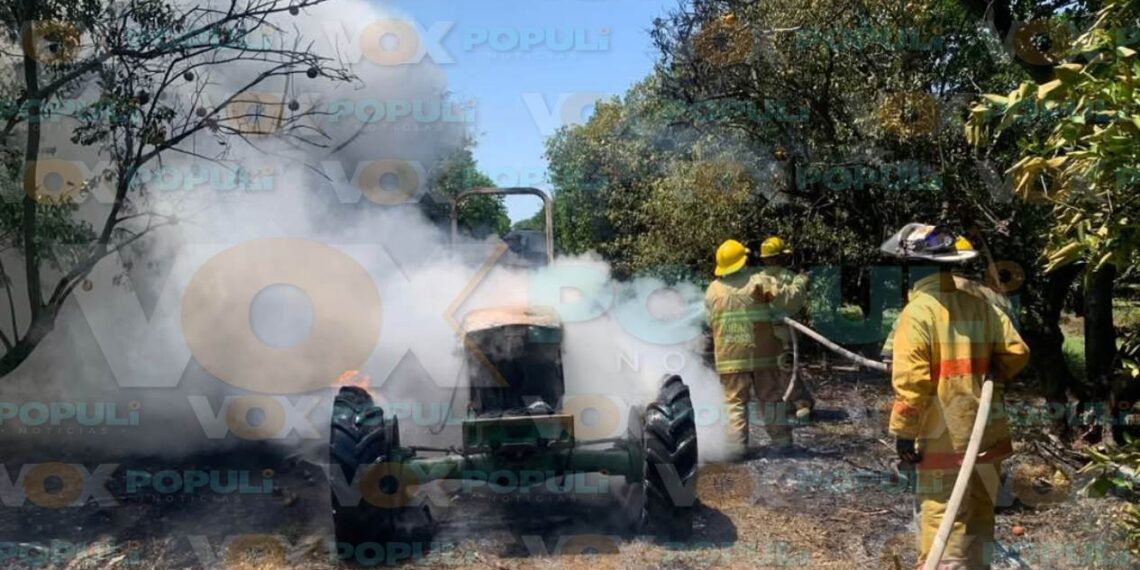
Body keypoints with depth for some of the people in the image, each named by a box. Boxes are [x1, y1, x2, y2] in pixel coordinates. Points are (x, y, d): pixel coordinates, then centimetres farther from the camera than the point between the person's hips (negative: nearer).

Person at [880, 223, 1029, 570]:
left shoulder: (917, 311, -15)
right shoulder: (979, 302, 3)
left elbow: (911, 381, -19)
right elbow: (1016, 352, 5)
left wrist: (903, 432, -12)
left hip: (944, 439, -7)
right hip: (987, 434, 7)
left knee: (942, 521, -2)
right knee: (978, 516, 22)